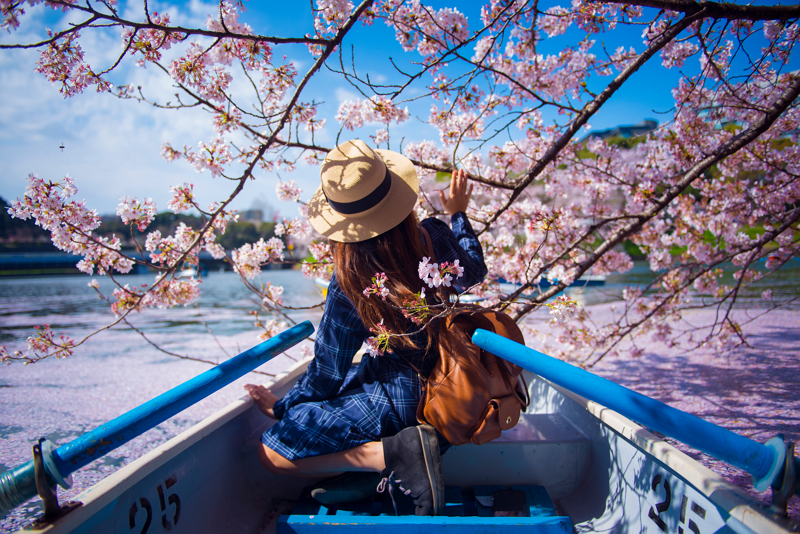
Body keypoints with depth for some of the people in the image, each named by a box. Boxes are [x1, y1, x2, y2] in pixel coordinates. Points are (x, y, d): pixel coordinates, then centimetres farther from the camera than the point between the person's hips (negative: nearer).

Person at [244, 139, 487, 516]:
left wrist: (282, 407, 8)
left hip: (398, 398, -7)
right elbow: (474, 271, 13)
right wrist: (458, 214, 26)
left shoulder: (349, 287, -22)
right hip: (447, 382, 7)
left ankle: (393, 453, -18)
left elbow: (326, 374, -11)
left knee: (271, 453, -3)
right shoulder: (435, 237, -11)